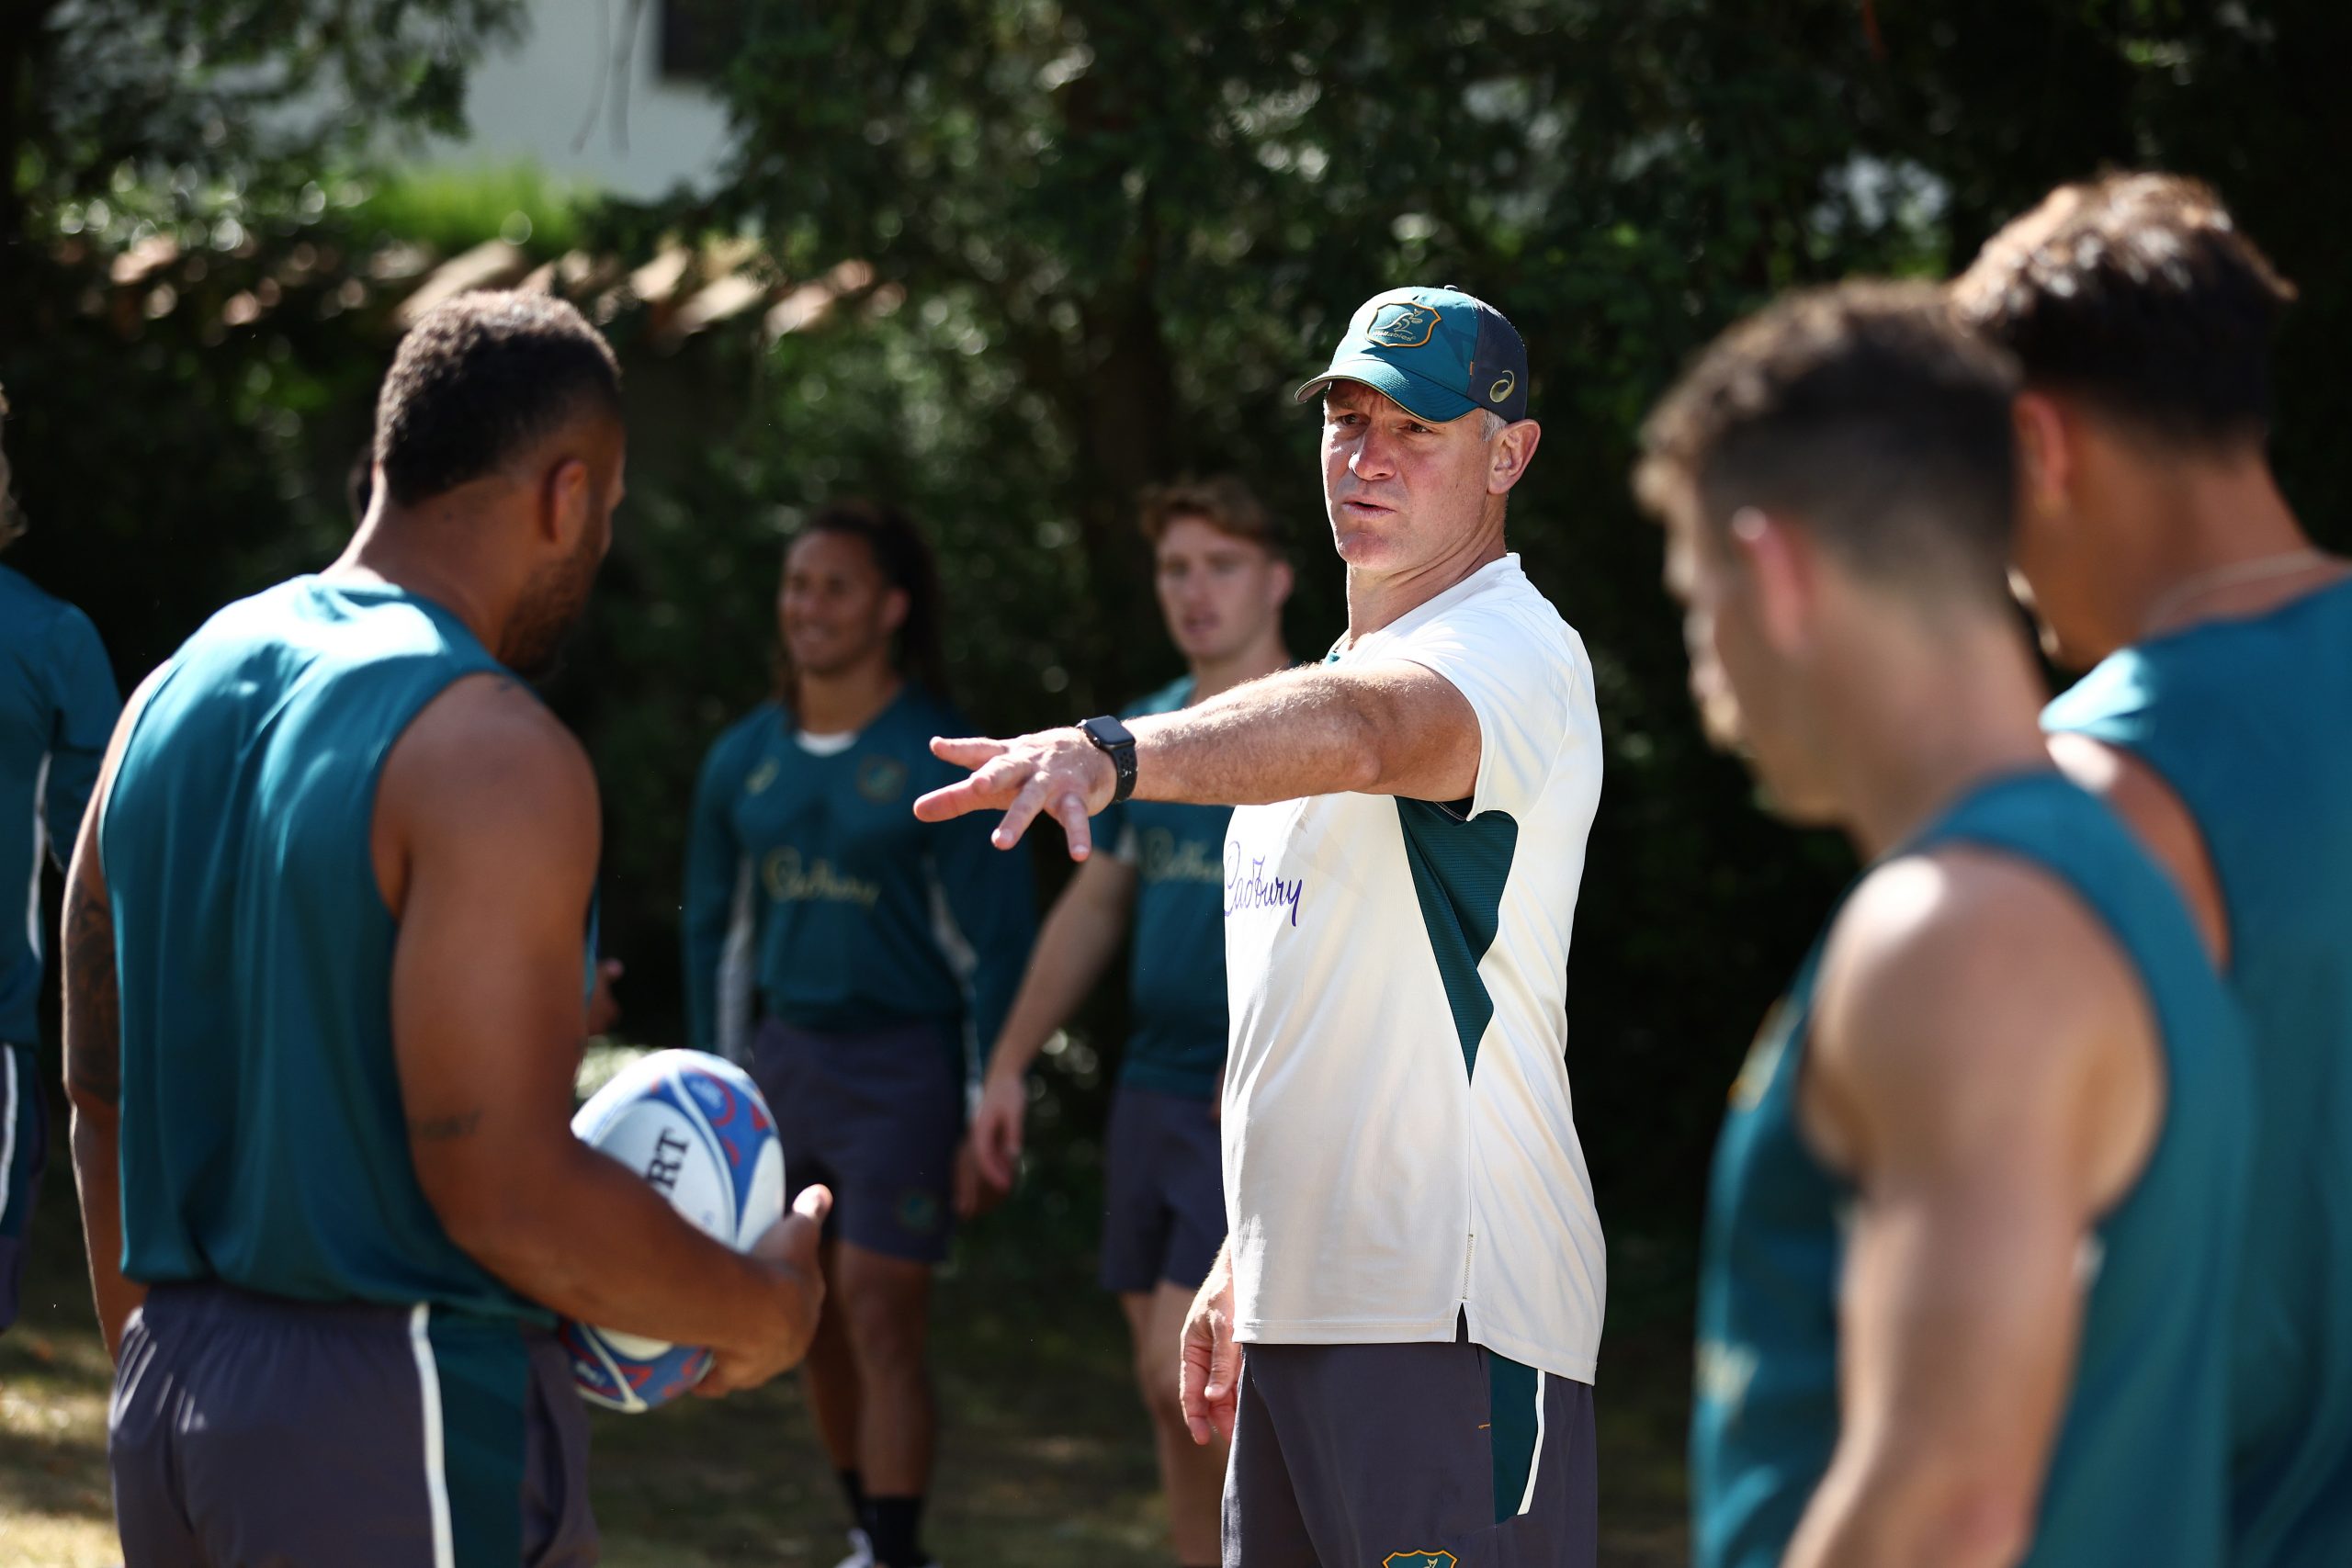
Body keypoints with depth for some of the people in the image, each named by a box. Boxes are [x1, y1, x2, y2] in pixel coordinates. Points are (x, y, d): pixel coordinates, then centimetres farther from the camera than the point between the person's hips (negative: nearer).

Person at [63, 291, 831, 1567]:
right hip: (403, 1433, -8)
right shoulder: (492, 754, -15)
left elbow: (103, 1105, 14)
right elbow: (509, 1200, -20)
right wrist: (760, 1310, -5)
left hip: (175, 1384, 8)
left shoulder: (172, 697, 9)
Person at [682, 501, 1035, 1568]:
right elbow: (718, 933, 16)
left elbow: (995, 947, -6)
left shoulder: (946, 761, -7)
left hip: (902, 1067, -5)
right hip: (783, 1055, 5)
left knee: (880, 1323, -10)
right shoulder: (744, 761, 8)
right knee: (814, 1324, 8)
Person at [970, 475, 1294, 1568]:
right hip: (1152, 1095, 7)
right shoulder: (1145, 733, 12)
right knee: (1169, 1390, 8)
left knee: (1185, 1372, -15)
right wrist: (1010, 1064, 15)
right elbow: (1094, 904, 19)